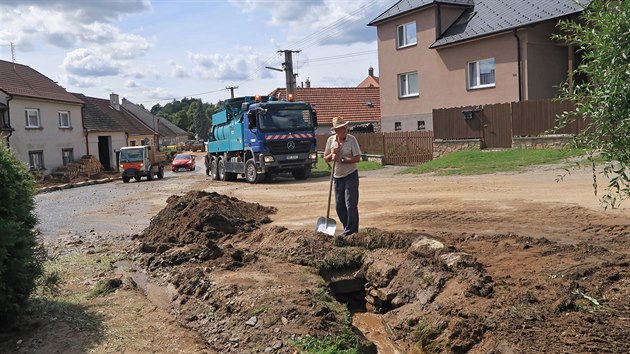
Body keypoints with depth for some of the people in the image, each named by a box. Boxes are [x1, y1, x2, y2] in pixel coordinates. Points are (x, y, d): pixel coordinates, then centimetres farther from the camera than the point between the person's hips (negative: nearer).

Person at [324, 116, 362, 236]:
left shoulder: (351, 139, -9)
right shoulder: (330, 140, 3)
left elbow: (357, 158, -15)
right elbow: (325, 159, 9)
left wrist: (342, 159, -20)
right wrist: (332, 155, -11)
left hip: (351, 176, -5)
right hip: (338, 177, 5)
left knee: (350, 204, -5)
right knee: (339, 206, 9)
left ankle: (351, 231, 5)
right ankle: (348, 228, 24)